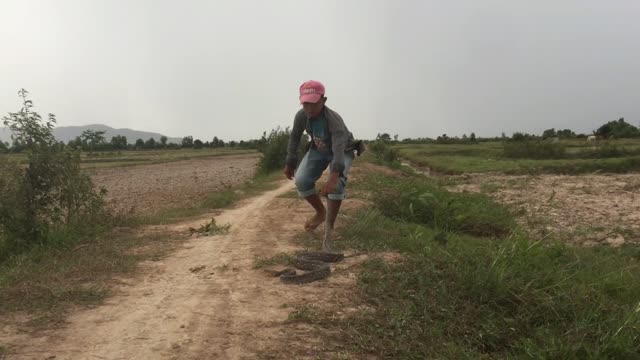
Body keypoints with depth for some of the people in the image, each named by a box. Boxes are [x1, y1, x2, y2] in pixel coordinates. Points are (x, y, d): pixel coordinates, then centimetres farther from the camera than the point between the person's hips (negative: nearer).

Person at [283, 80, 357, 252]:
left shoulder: (334, 119, -38)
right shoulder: (301, 116, -23)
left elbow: (339, 148, -51)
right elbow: (294, 137, -4)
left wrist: (333, 177, -64)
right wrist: (290, 163, 2)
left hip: (342, 151, -4)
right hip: (318, 150, 4)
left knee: (336, 184, -30)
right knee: (301, 180, -17)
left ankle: (328, 232, -21)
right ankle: (321, 212, 10)